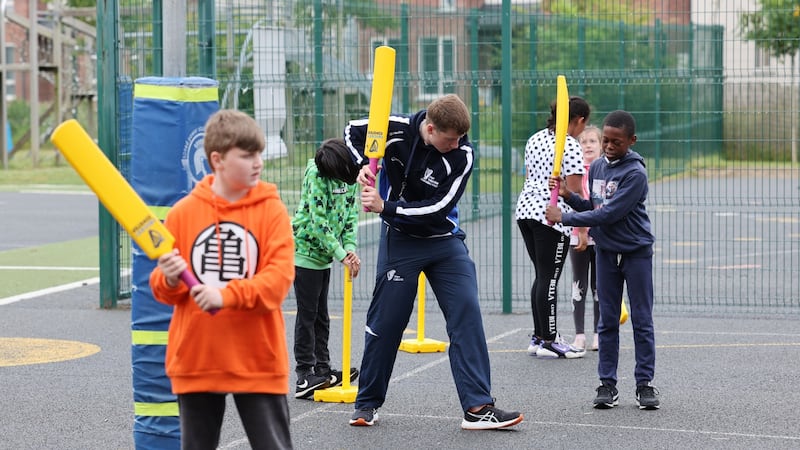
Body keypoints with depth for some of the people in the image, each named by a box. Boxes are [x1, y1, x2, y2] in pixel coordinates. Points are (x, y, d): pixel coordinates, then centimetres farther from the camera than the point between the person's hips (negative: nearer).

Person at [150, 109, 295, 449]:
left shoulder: (272, 210, -3)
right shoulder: (183, 212, 1)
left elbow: (279, 278, -14)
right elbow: (164, 289, 7)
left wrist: (227, 294, -25)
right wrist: (170, 280, -16)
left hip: (258, 360, -2)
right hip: (195, 358, 2)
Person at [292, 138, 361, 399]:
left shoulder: (348, 174, 0)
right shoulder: (317, 173, -21)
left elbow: (351, 211, 6)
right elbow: (318, 221, -23)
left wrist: (350, 247, -8)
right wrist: (341, 254, -22)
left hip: (324, 254, 7)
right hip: (305, 249, -7)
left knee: (320, 314, 12)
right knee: (307, 314, -5)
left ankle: (323, 372, 18)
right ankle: (305, 378, -3)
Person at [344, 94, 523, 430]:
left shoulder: (462, 155, -18)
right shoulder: (397, 130, -17)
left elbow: (438, 209, -22)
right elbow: (353, 131, 1)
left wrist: (385, 208, -24)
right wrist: (364, 165, -17)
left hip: (445, 241, 1)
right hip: (400, 239, 0)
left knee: (467, 313, -10)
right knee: (386, 320, 3)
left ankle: (478, 407, -10)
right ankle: (367, 403, 19)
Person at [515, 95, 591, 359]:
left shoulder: (535, 139, 13)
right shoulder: (571, 146, -11)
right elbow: (574, 191, -13)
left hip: (526, 208, 8)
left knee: (541, 276, 15)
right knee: (549, 279, -3)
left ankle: (538, 337, 18)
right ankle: (548, 341, 1)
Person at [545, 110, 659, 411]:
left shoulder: (635, 174, -18)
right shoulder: (597, 167, 5)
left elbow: (609, 214, -23)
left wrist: (564, 218, -18)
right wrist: (569, 197, -6)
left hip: (636, 252, -6)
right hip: (606, 251, 6)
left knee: (642, 320, 1)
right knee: (608, 320, 7)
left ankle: (645, 383, 6)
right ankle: (607, 384, 11)